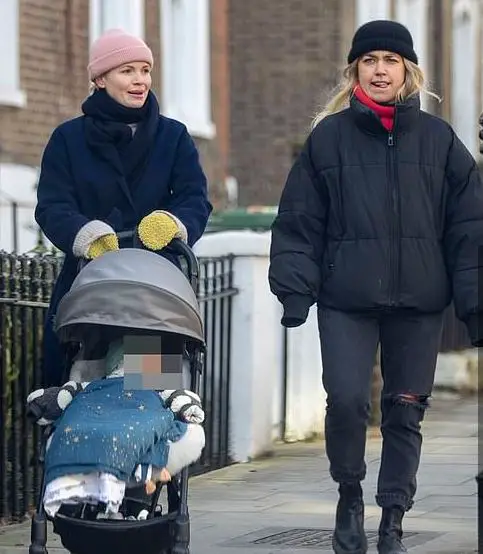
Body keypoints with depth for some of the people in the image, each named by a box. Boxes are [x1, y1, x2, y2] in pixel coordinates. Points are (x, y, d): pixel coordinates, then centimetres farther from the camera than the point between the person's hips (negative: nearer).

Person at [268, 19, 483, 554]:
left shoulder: (438, 140, 7)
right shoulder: (329, 137, 4)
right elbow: (299, 220, 4)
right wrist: (294, 289, -5)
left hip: (418, 300, 1)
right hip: (347, 299, -1)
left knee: (406, 409, 4)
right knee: (346, 398, -14)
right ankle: (349, 495, 11)